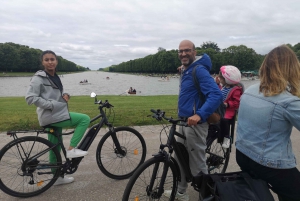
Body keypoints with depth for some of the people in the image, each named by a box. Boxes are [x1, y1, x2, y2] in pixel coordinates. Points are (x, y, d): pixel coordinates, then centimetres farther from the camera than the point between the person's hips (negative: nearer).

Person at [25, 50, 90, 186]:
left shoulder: (55, 77, 14)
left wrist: (64, 96, 1)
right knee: (85, 119, -12)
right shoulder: (39, 78, -11)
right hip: (51, 116, -8)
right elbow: (30, 97, -18)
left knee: (55, 148, 15)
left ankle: (58, 177, 29)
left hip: (57, 115, 8)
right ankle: (71, 149, -6)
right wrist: (51, 105, -21)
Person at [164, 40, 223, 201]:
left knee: (197, 164, 3)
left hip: (195, 123, -9)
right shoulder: (186, 70, 13)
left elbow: (216, 95, -28)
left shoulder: (199, 70, -16)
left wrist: (199, 115, -37)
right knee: (180, 159, 18)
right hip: (183, 121, 9)